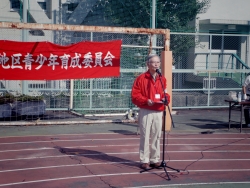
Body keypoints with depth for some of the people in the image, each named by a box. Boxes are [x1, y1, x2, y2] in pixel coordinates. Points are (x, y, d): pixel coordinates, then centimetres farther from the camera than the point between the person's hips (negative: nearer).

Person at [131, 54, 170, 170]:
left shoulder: (162, 79, 11)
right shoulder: (141, 78, -4)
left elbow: (165, 94, 16)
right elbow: (134, 96, -7)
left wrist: (166, 98, -7)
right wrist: (146, 101, -20)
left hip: (159, 112, 4)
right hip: (146, 112, -4)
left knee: (156, 136, 9)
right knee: (145, 136, -2)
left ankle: (155, 159, 19)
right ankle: (144, 161, 8)